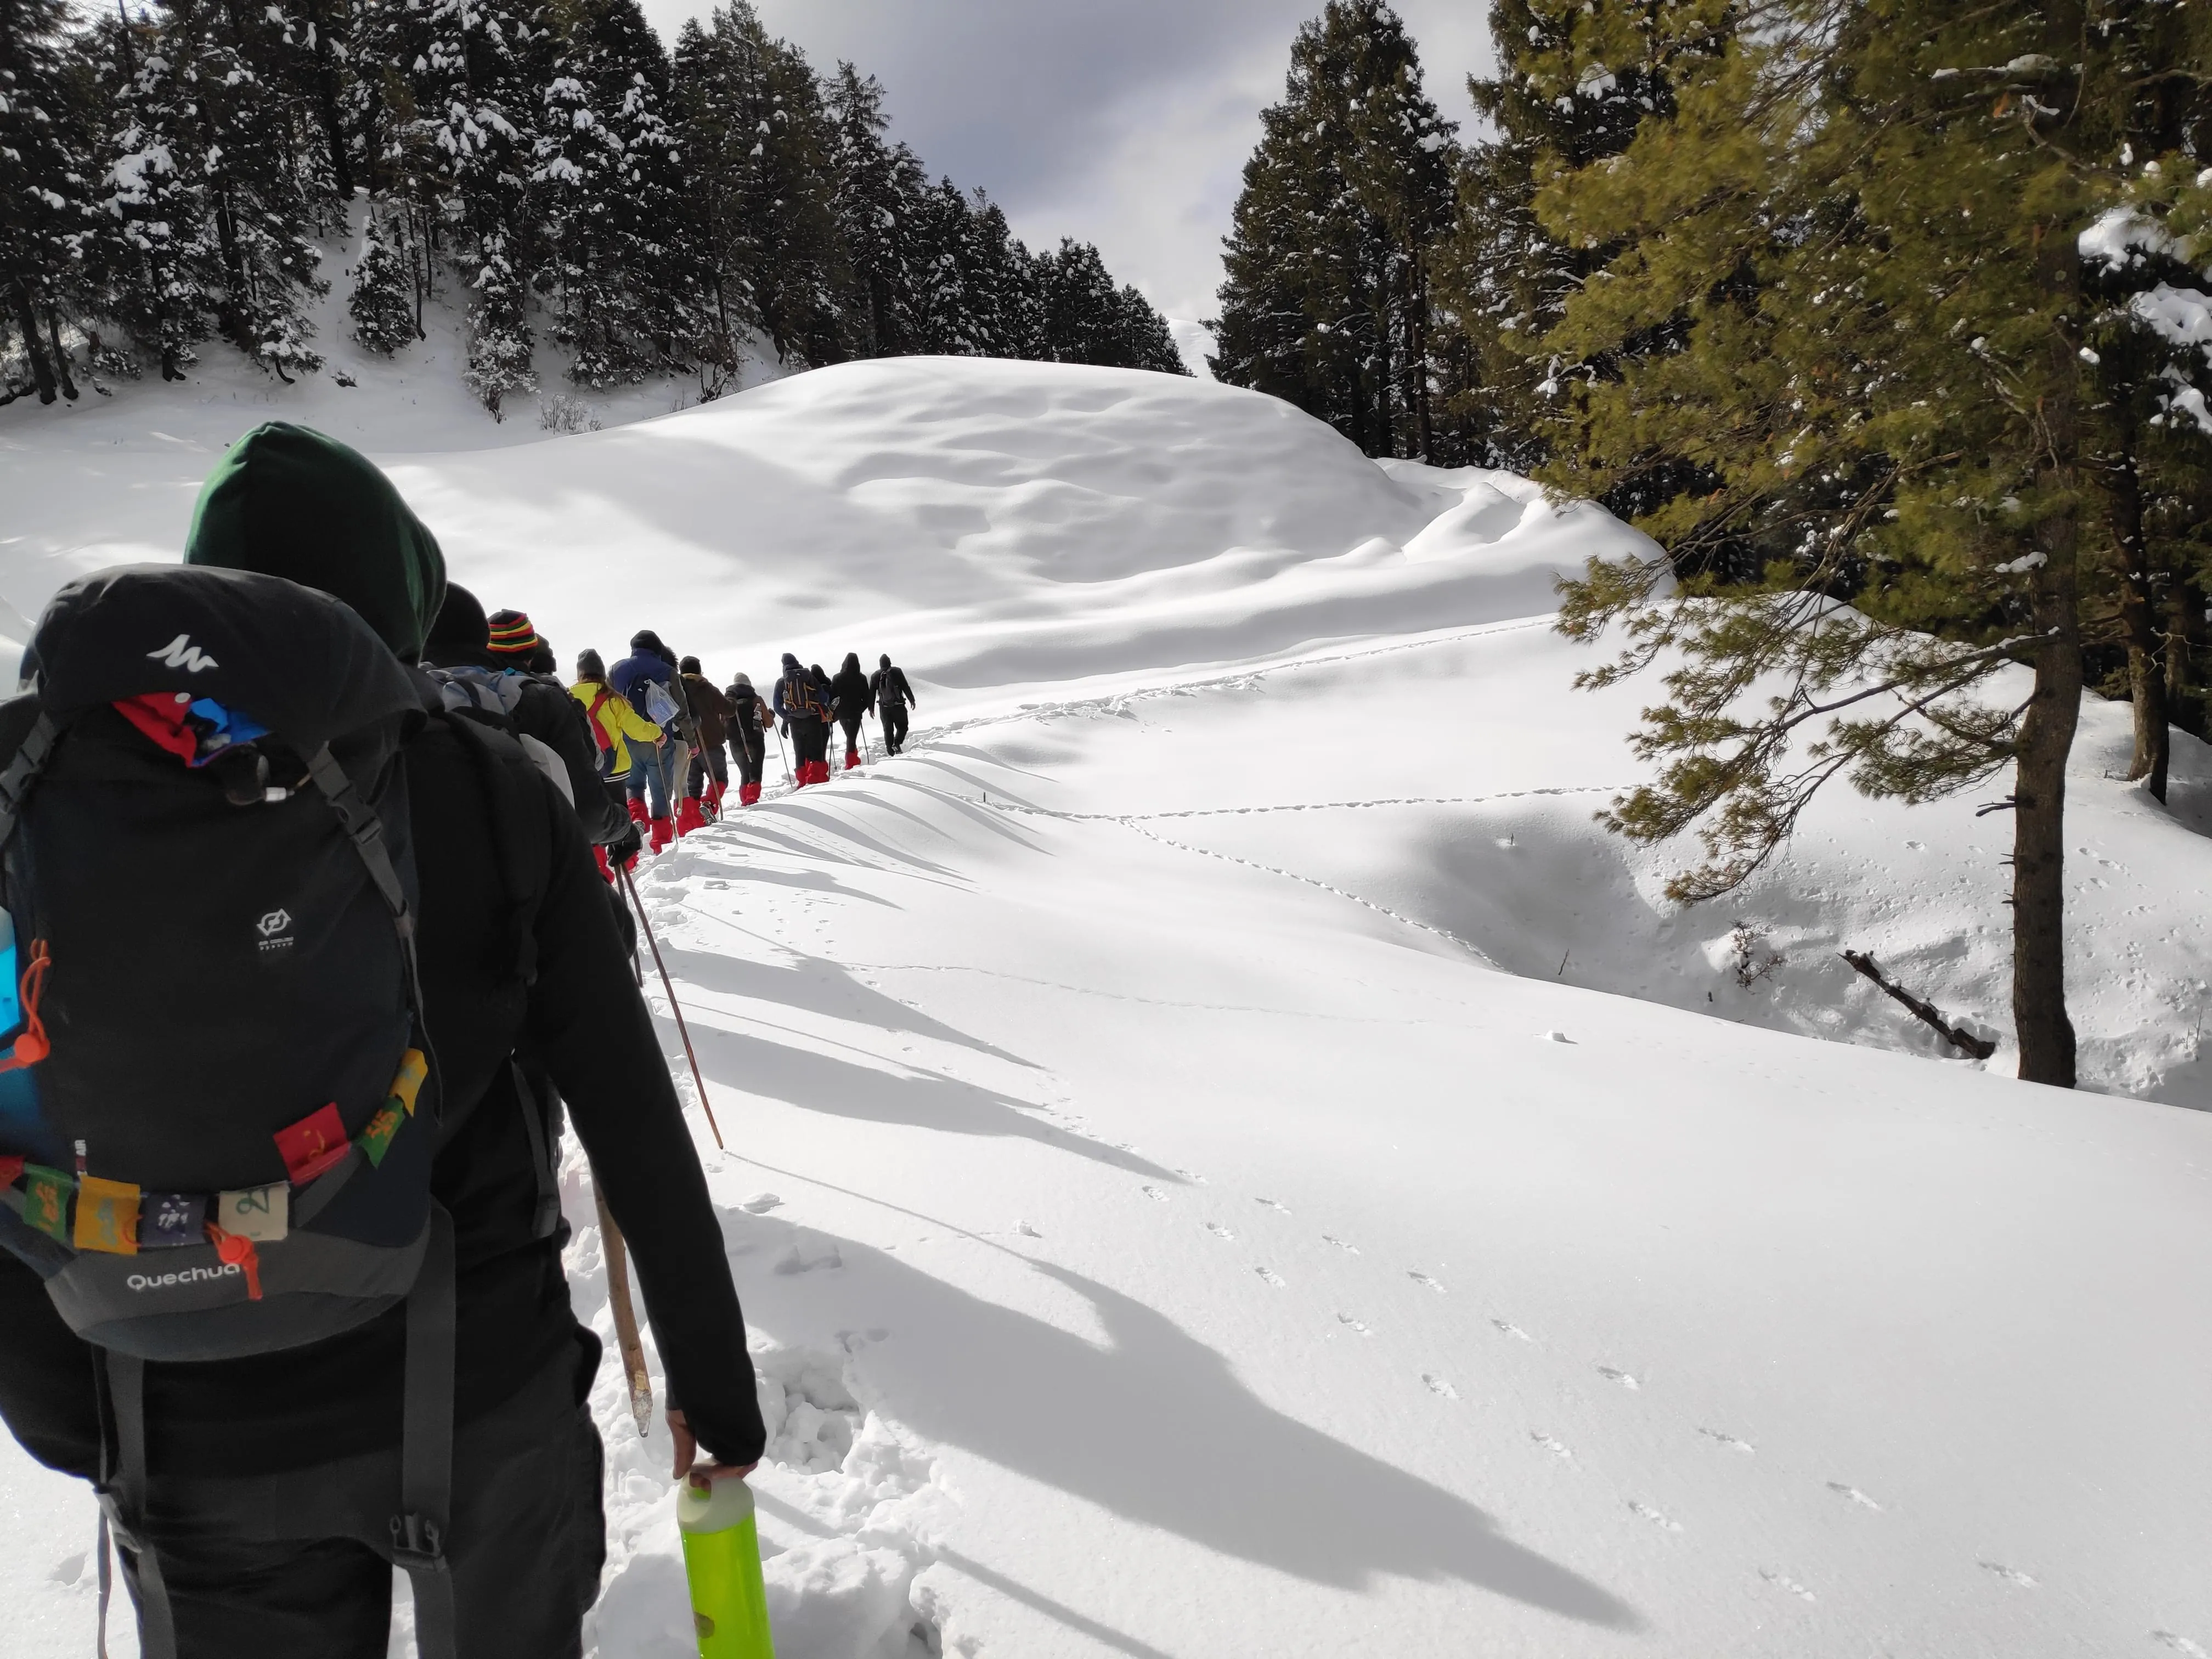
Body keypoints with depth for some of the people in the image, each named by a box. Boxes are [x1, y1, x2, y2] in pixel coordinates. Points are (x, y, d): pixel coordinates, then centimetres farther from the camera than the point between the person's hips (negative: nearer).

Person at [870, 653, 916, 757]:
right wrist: (912, 700, 2)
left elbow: (871, 693, 5)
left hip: (884, 708, 3)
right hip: (898, 706, -3)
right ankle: (897, 744, -6)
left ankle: (890, 750, 11)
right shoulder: (897, 672, -6)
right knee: (902, 727, 12)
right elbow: (906, 687, -7)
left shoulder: (875, 676, 2)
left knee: (888, 729, 14)